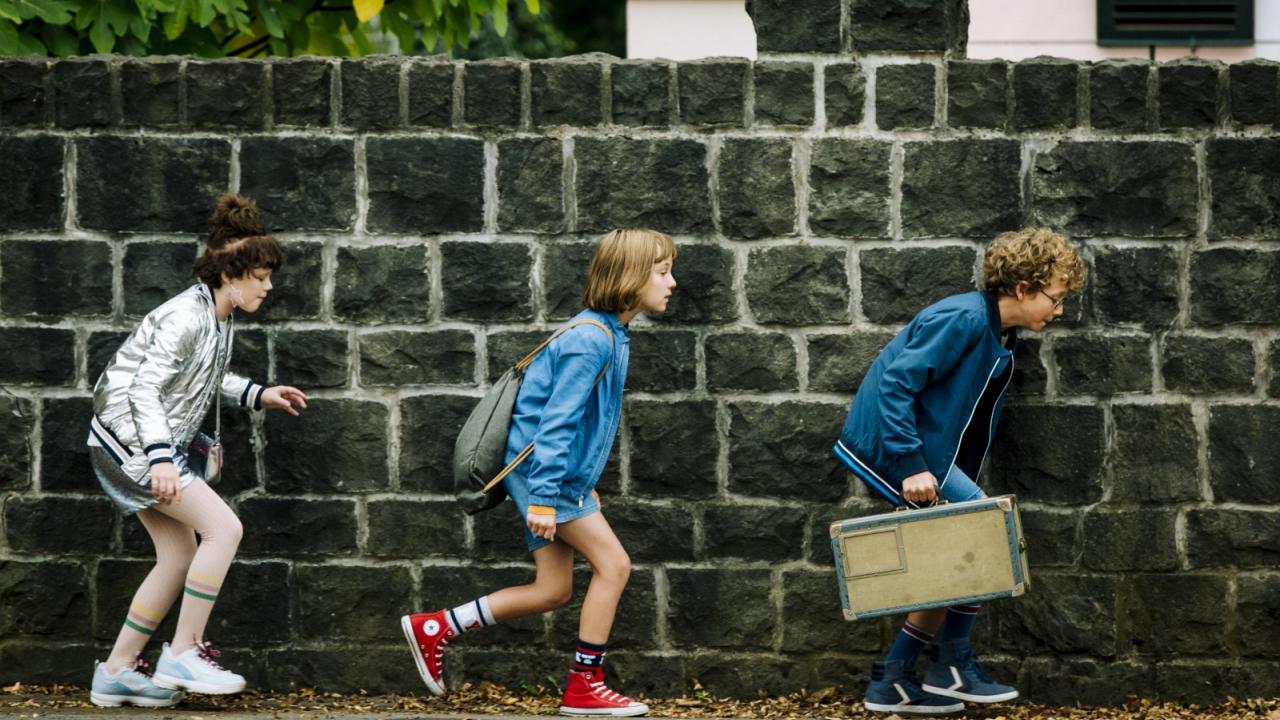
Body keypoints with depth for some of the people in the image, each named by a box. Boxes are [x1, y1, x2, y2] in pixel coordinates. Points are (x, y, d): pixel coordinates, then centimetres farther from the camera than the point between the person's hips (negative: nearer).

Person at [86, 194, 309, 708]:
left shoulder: (219, 319, 9)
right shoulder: (187, 318, -21)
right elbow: (146, 388, -25)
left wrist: (259, 396, 19)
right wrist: (160, 458, -33)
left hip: (150, 444, 10)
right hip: (132, 440, -10)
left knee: (180, 555, 10)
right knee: (223, 528, -16)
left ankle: (116, 671, 15)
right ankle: (183, 653, -11)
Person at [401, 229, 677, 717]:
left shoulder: (609, 334, 13)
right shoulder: (591, 340, -18)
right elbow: (557, 420, -23)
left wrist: (583, 486, 24)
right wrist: (544, 497, -26)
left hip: (560, 471, 10)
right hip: (542, 468, -10)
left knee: (553, 591, 8)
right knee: (613, 562, -10)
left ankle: (433, 630, 14)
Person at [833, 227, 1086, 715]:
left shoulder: (998, 339, 11)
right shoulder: (962, 320, -19)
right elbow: (896, 383, -24)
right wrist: (912, 466, -27)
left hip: (927, 451, 10)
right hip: (889, 444, -10)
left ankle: (890, 682, 16)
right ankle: (952, 666, -5)